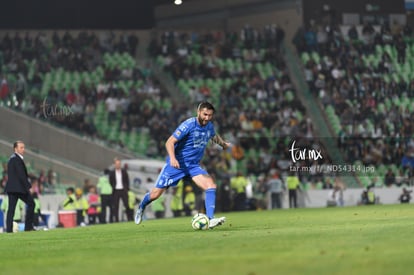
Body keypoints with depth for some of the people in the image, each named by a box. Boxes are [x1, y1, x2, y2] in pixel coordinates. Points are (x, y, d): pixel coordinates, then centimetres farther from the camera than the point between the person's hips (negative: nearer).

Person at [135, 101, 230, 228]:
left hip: (193, 165, 5)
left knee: (211, 185, -21)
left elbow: (214, 136, 29)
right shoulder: (188, 125, -20)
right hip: (176, 163, -5)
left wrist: (224, 144, 44)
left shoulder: (209, 126, 2)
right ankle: (142, 206, 37)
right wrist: (172, 158, -39)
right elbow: (170, 142, -23)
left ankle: (210, 219, -26)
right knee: (155, 194, 3)